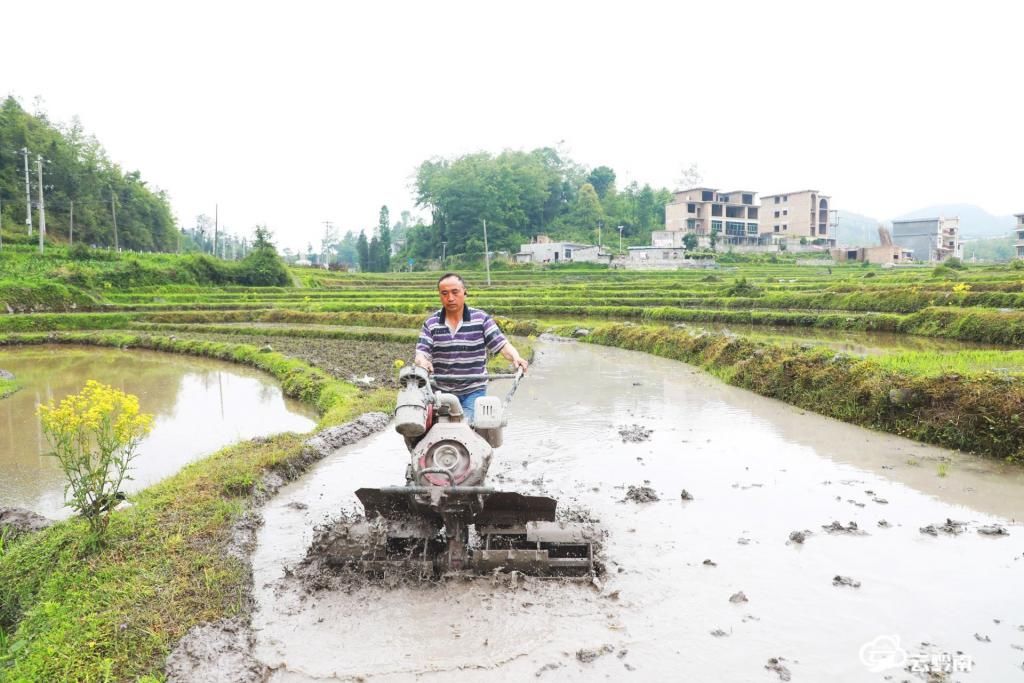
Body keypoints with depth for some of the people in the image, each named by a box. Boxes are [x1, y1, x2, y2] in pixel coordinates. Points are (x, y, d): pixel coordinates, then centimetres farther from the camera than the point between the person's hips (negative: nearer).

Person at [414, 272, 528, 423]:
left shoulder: (481, 319, 1)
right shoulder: (431, 324, 5)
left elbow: (501, 344, -5)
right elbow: (421, 352, -1)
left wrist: (515, 357, -26)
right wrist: (422, 362, -25)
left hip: (474, 391, -1)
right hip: (442, 391, 1)